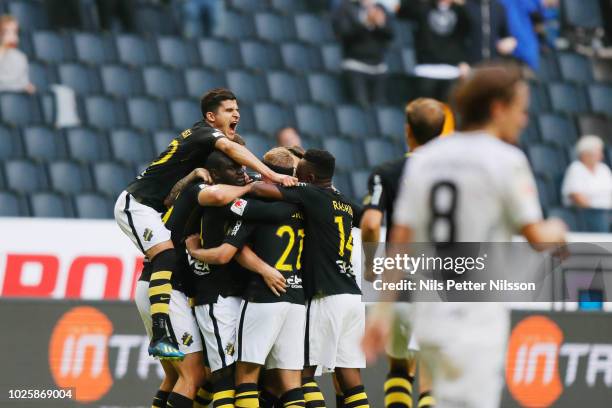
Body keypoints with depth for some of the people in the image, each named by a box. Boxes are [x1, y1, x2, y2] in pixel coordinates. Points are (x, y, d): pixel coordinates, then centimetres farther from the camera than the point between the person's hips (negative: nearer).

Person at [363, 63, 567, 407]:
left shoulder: (425, 158, 10)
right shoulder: (507, 159, -7)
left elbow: (400, 240, 8)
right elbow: (536, 238, -7)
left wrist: (383, 310, 9)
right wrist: (557, 232, 16)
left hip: (430, 313, 7)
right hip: (476, 319, -7)